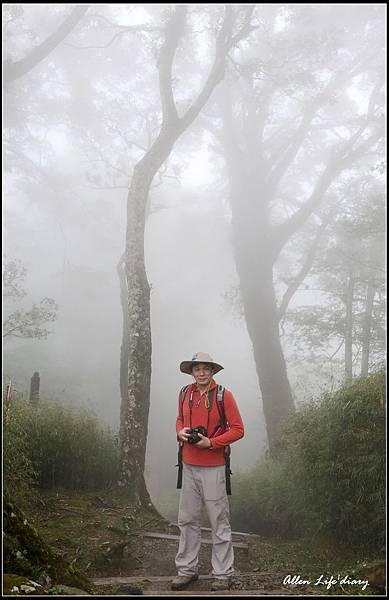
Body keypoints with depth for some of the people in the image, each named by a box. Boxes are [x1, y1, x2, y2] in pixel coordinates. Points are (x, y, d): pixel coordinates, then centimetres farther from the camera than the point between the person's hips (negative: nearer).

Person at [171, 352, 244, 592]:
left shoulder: (224, 395, -7)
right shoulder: (184, 394, 7)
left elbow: (238, 429, -7)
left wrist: (211, 443, -16)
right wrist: (180, 432, 0)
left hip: (214, 467, -5)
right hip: (189, 466, 5)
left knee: (220, 522, 2)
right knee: (188, 520, 11)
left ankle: (223, 574, 11)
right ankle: (187, 569, 23)